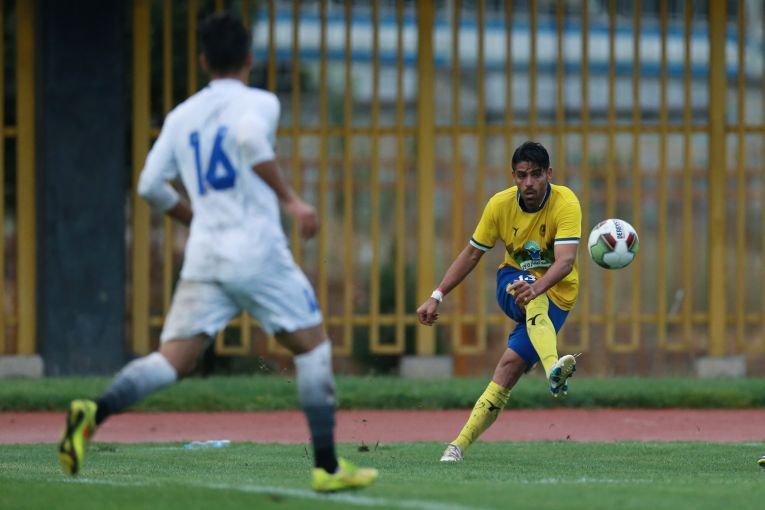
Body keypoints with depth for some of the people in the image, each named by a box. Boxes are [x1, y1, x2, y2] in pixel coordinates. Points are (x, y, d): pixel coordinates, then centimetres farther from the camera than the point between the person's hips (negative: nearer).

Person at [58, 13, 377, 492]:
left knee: (172, 359, -2)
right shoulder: (259, 103, -1)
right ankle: (328, 467, 10)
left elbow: (151, 186, 12)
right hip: (259, 253, -4)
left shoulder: (181, 116, 14)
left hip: (203, 256, 4)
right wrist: (291, 199, -18)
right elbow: (251, 140, -23)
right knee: (314, 346, 11)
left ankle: (95, 412, -28)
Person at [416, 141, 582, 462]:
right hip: (513, 282, 2)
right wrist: (437, 296, 0)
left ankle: (460, 444, -16)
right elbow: (472, 254, 4)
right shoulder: (500, 205, -8)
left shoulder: (566, 204, -20)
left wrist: (536, 288, -52)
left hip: (555, 294, -2)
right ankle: (553, 369, -61)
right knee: (535, 302, -37)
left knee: (510, 364, -20)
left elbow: (565, 261, -34)